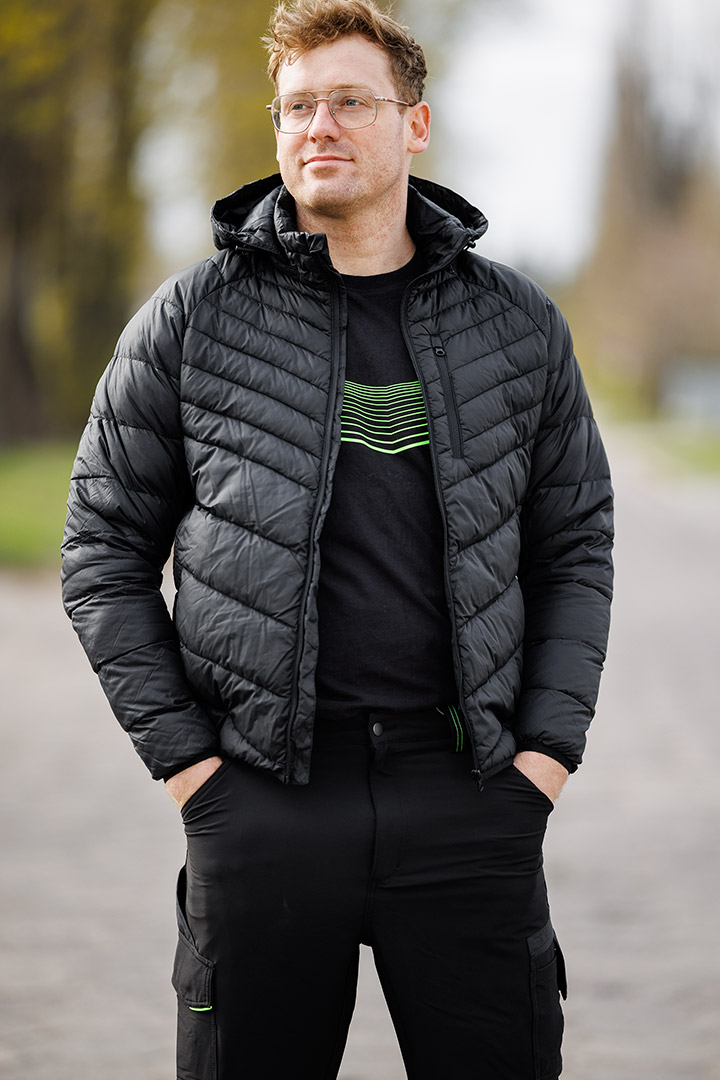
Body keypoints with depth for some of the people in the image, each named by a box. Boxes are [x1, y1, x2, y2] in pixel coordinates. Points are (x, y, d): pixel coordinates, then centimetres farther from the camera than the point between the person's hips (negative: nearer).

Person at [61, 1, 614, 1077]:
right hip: (261, 798, -1)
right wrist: (181, 752, -2)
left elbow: (577, 545, 13)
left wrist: (548, 747, 2)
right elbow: (104, 549, 6)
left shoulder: (516, 322, 8)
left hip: (469, 796, 1)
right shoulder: (192, 319, 3)